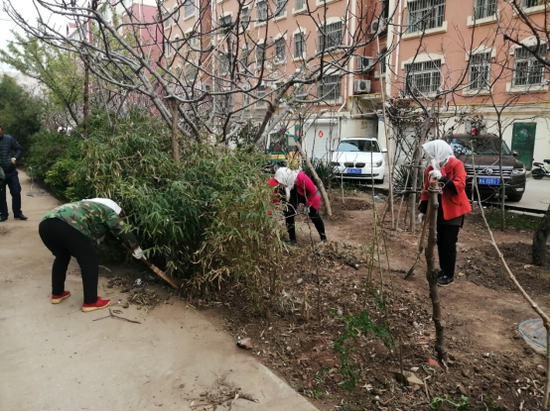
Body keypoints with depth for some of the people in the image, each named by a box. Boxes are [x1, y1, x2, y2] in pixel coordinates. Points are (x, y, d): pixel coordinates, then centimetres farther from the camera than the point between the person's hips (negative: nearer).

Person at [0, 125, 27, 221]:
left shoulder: (9, 139, 0)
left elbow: (20, 149, 6)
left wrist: (15, 158, -10)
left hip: (11, 172, 1)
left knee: (16, 192, 5)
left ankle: (17, 213, 18)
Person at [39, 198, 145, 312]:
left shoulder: (86, 205, 40)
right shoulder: (107, 210, 20)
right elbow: (122, 229, 18)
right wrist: (136, 248, 27)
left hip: (45, 224, 8)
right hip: (68, 226, -8)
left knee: (62, 257, 31)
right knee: (90, 260, 7)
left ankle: (57, 294, 40)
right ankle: (90, 302, 13)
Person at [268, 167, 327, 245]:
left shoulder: (302, 178, -42)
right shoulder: (282, 185, -29)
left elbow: (313, 191, -27)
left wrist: (307, 205, -19)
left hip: (310, 196, -4)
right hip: (294, 196, 4)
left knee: (314, 216, -1)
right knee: (288, 213, -9)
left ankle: (323, 239, 18)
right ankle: (292, 240, 4)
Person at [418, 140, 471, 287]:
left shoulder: (456, 165, -12)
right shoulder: (430, 168, 5)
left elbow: (460, 185, -22)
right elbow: (426, 190, 9)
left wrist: (442, 178, -35)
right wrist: (422, 210, 6)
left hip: (453, 211, -6)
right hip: (438, 211, 6)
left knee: (449, 243, -3)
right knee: (440, 242, 12)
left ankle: (449, 275, 7)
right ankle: (443, 270, 26)